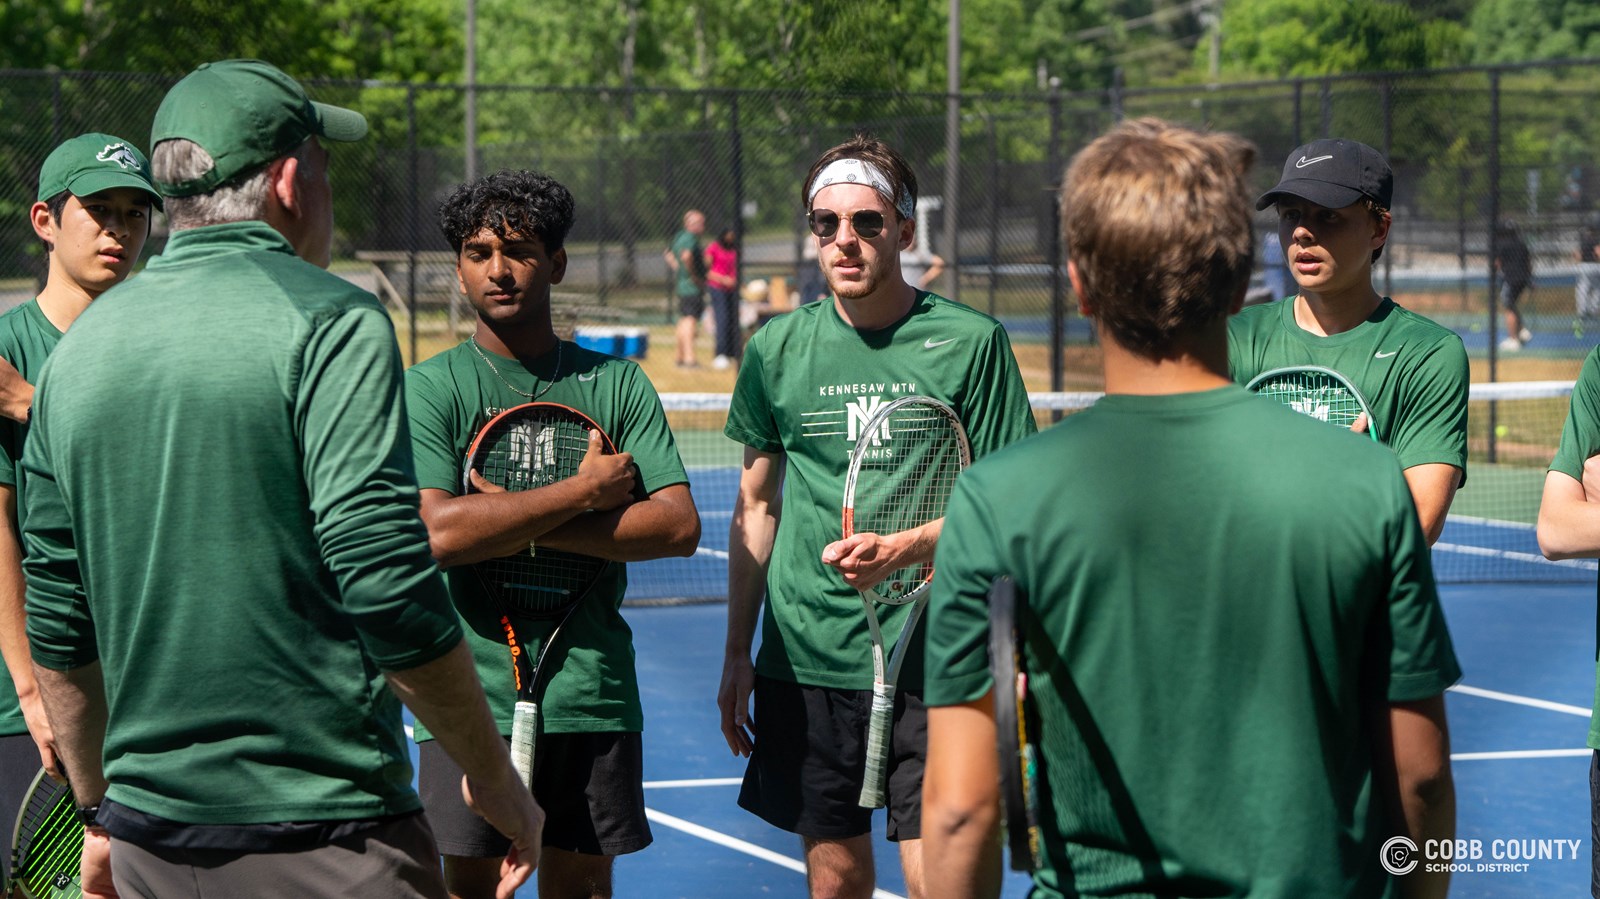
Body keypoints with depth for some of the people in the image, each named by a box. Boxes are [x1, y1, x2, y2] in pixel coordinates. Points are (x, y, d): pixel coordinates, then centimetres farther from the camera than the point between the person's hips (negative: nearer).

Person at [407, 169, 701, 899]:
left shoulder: (618, 386, 7)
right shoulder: (430, 389, 0)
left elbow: (679, 525, -3)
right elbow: (440, 531, -15)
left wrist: (534, 530, -12)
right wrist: (585, 491, -10)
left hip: (592, 694, 2)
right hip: (473, 694, -2)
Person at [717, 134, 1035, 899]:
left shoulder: (971, 342, -3)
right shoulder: (777, 348, 6)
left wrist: (902, 549, -18)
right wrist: (736, 655, 12)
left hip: (930, 660, -3)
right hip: (803, 660, 3)